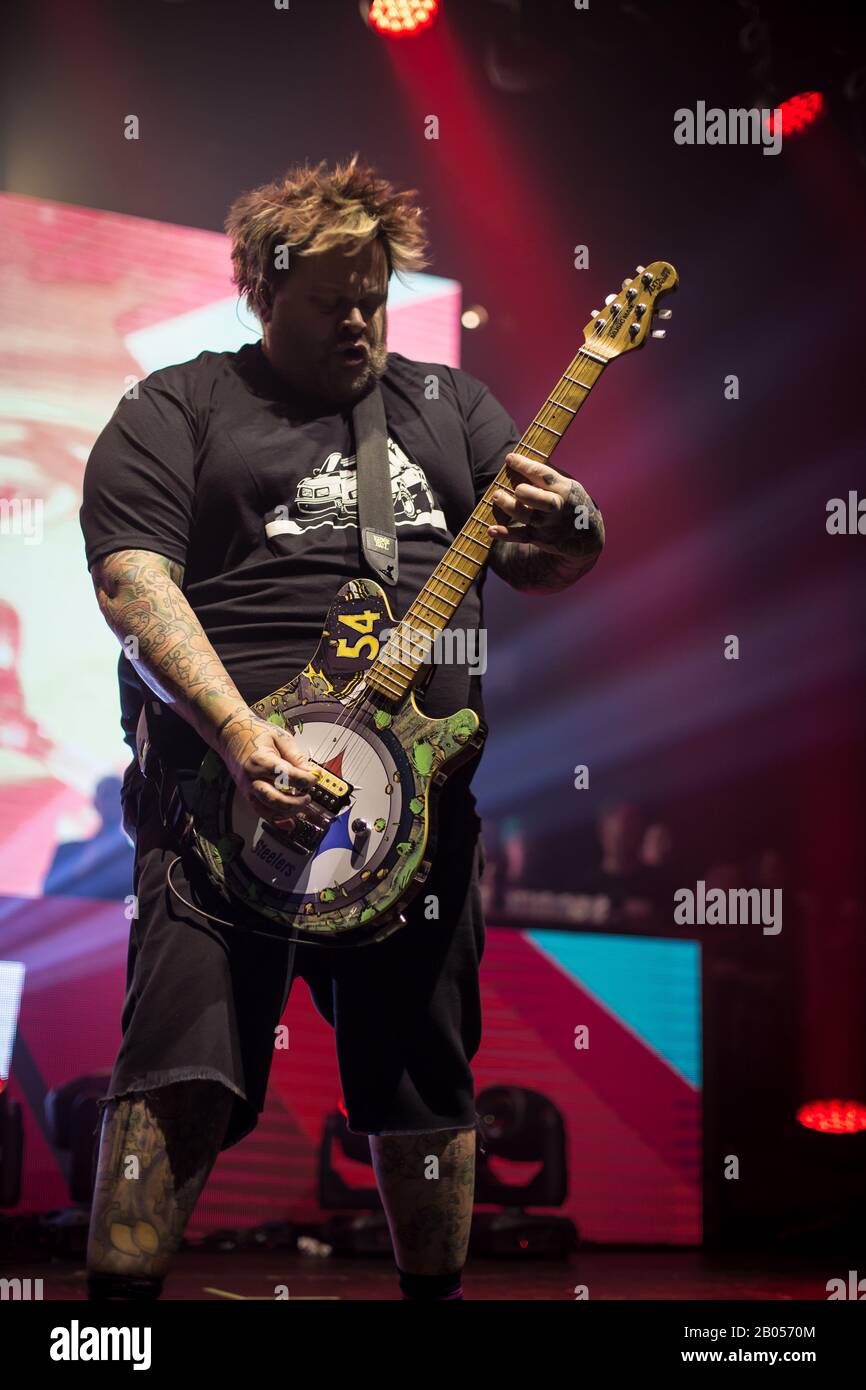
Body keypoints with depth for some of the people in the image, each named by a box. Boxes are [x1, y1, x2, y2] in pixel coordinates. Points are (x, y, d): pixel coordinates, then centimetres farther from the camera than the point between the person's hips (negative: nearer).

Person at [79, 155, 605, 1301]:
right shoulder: (180, 408, 6)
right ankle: (119, 1297, -6)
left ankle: (437, 1291, 25)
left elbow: (541, 561, 18)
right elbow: (131, 573, -7)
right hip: (228, 776, -4)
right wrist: (238, 732, -21)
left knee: (425, 1078, 9)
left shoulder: (448, 403, 20)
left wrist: (566, 528, -9)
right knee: (182, 1061, -15)